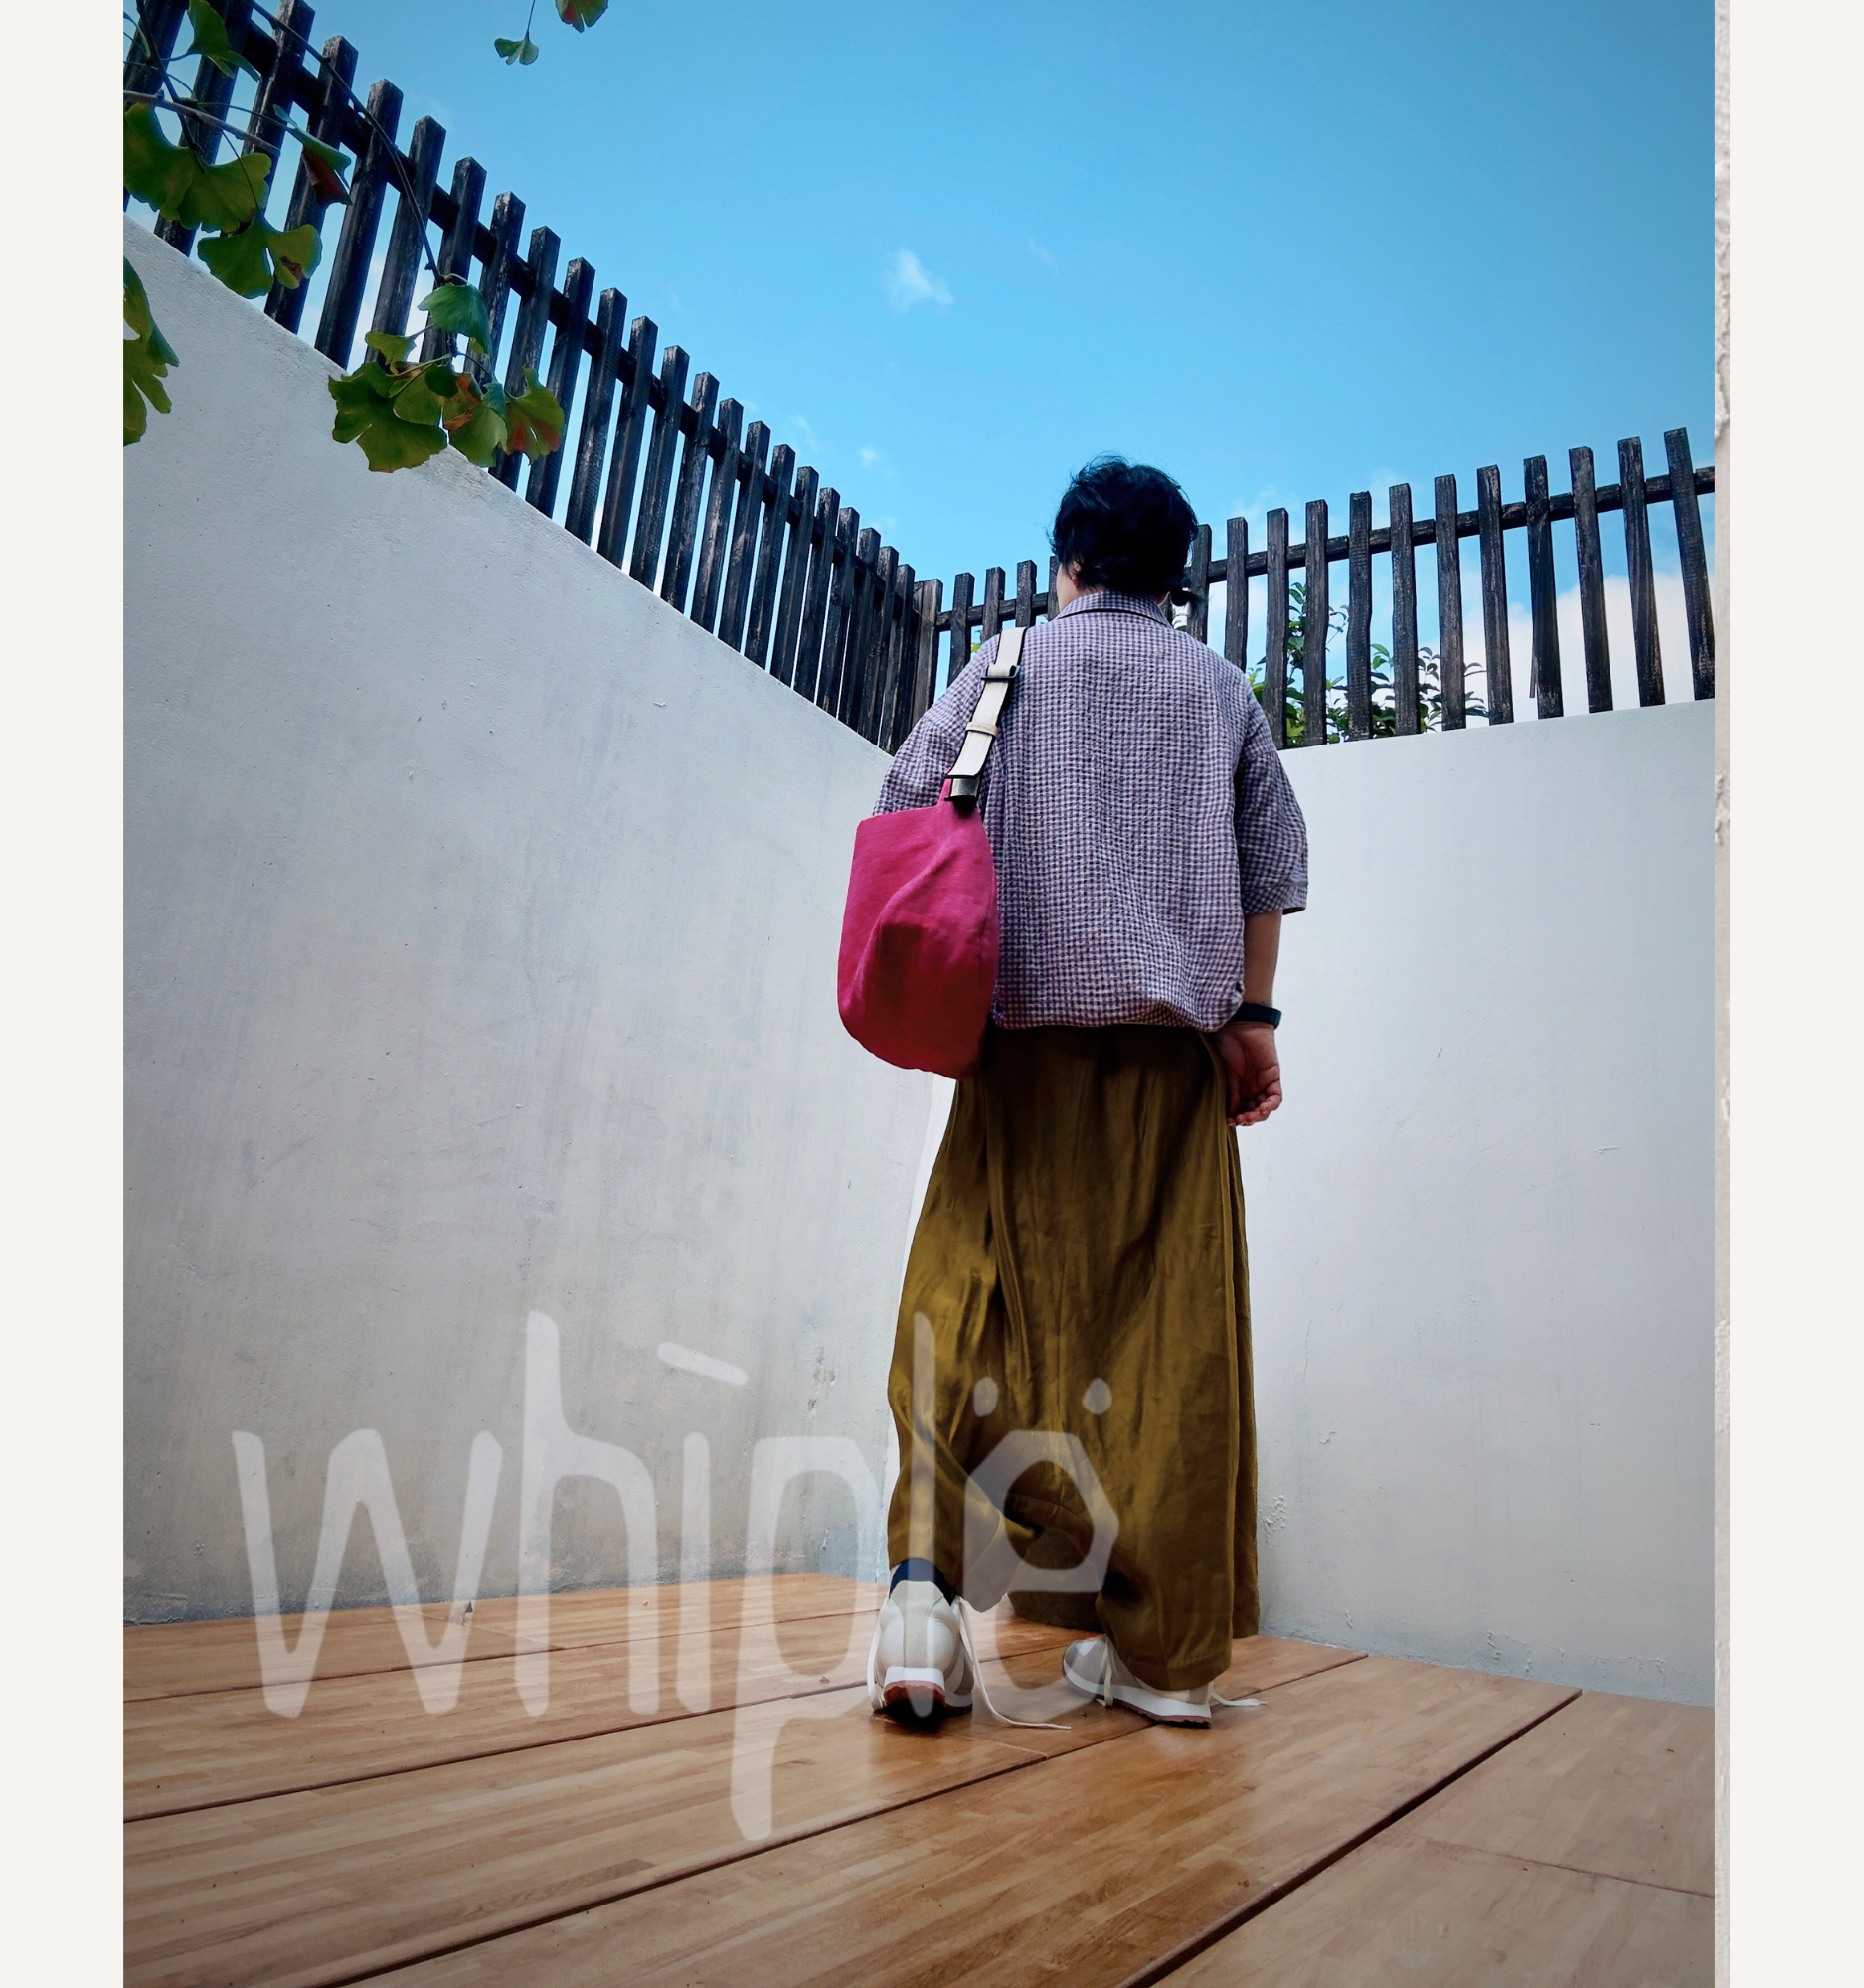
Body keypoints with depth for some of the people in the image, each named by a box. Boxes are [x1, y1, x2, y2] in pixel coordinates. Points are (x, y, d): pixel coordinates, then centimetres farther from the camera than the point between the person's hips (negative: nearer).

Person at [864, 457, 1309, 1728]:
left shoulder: (1011, 664, 12)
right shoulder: (1220, 688, 17)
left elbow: (906, 813, 5)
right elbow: (1273, 859, 10)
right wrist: (1254, 1017, 13)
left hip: (1031, 1026, -1)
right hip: (1179, 1039, 2)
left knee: (970, 1303, 0)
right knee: (1173, 1329, 2)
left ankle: (928, 1583, -16)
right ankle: (1167, 1647, 4)